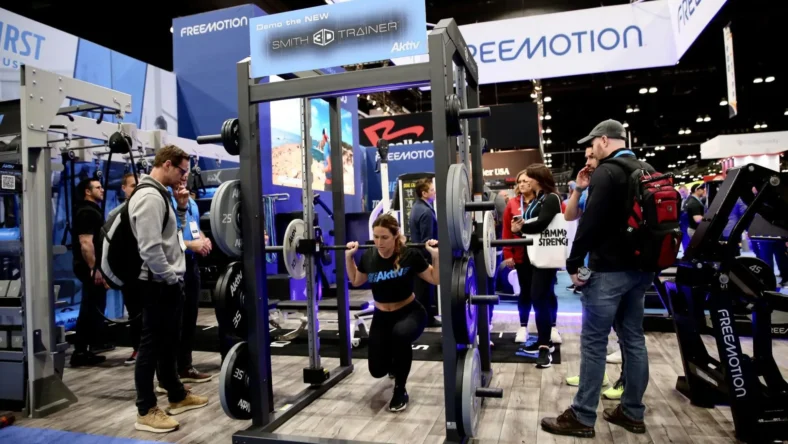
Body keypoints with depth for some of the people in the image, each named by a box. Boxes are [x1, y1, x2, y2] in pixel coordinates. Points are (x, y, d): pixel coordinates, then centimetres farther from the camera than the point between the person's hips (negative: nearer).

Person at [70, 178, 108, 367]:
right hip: (90, 268, -11)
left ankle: (83, 350, 21)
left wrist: (100, 268, 23)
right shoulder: (86, 212, -14)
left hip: (94, 266, 11)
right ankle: (81, 352, 1)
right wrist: (94, 269, -25)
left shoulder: (92, 210, 18)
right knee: (92, 309, -6)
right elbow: (86, 243, -23)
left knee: (91, 309, 14)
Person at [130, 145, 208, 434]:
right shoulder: (149, 197, -19)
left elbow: (173, 233, 21)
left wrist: (182, 207, 7)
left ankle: (177, 396, 30)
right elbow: (150, 248, -25)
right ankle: (146, 411, 8)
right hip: (159, 284, -11)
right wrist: (170, 277, -16)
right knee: (152, 345, -2)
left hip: (169, 282, 11)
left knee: (168, 342, 18)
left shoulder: (160, 194, 14)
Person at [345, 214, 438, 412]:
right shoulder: (368, 257, -9)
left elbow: (435, 280, -9)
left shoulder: (409, 255, -20)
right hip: (382, 316, 4)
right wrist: (348, 256, 0)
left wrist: (435, 255, -23)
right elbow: (355, 281, 10)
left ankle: (400, 390, -16)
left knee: (400, 333, -40)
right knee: (377, 370, -1)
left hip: (410, 312, -4)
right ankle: (394, 363, 40)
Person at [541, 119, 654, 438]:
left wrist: (574, 263, -13)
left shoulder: (607, 173, -12)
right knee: (634, 338, 13)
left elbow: (590, 222, -20)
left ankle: (582, 418, 3)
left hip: (609, 269, -9)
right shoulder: (649, 171, 14)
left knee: (593, 341, -3)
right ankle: (633, 413, 22)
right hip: (641, 267, 9)